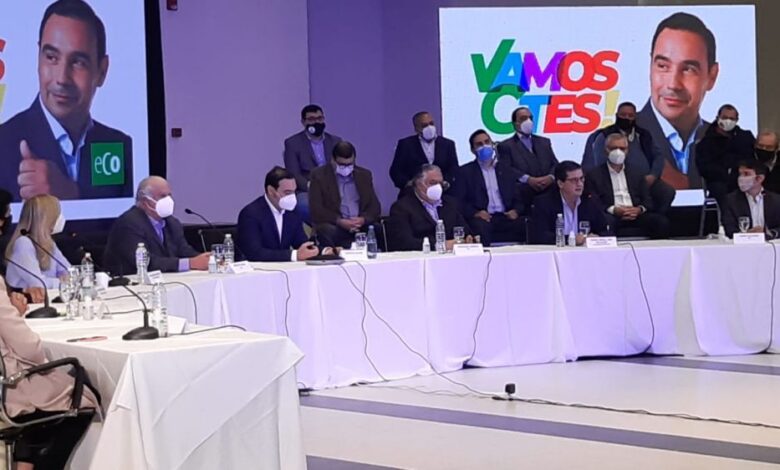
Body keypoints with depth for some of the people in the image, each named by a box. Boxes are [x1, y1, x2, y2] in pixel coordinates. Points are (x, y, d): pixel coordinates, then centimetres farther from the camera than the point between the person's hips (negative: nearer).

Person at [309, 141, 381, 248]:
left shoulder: (364, 175, 15)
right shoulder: (319, 175, 4)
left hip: (361, 225, 2)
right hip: (334, 225, -2)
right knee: (328, 231, -37)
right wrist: (340, 221, -19)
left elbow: (375, 206, 10)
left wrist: (363, 219, -12)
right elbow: (316, 209, -4)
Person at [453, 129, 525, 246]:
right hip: (482, 218, -3)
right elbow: (458, 201, 2)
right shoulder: (466, 172, 11)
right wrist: (475, 213, -15)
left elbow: (517, 198, 19)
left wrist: (515, 211, -4)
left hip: (505, 217, 3)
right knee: (481, 227, -38)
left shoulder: (505, 168, 21)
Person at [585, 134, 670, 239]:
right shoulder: (594, 175, 11)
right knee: (605, 222, -41)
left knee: (662, 222, -25)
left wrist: (639, 209, -7)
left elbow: (648, 200, 17)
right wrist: (613, 210, -16)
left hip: (635, 215, 4)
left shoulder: (636, 175, 24)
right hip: (612, 216, -4)